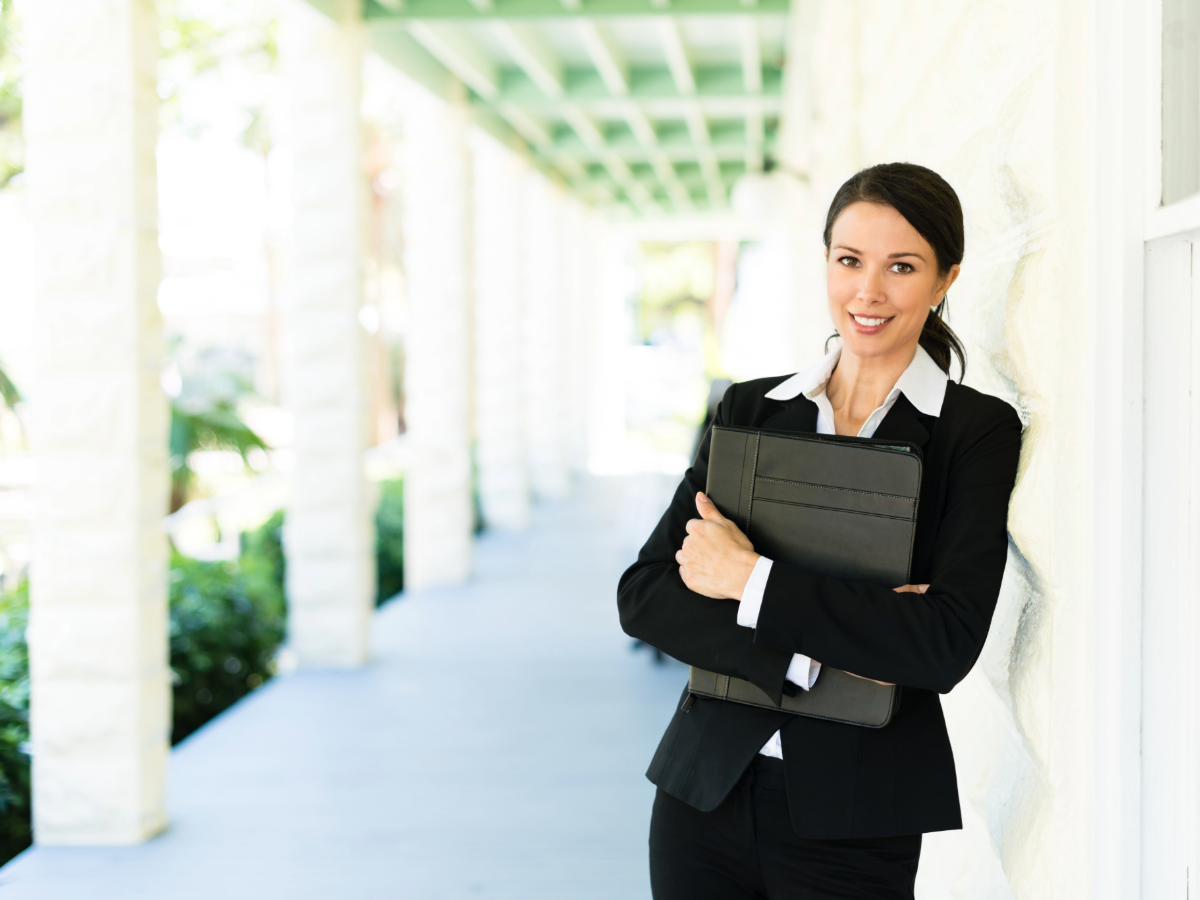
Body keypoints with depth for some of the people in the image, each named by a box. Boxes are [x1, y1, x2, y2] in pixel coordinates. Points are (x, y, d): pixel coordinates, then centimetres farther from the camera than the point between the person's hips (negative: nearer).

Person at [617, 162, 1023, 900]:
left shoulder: (979, 431, -5)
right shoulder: (749, 409, 5)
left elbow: (948, 644, -17)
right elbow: (642, 595, -3)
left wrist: (752, 581, -14)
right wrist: (806, 657, -17)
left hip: (850, 825, -3)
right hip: (706, 789, 3)